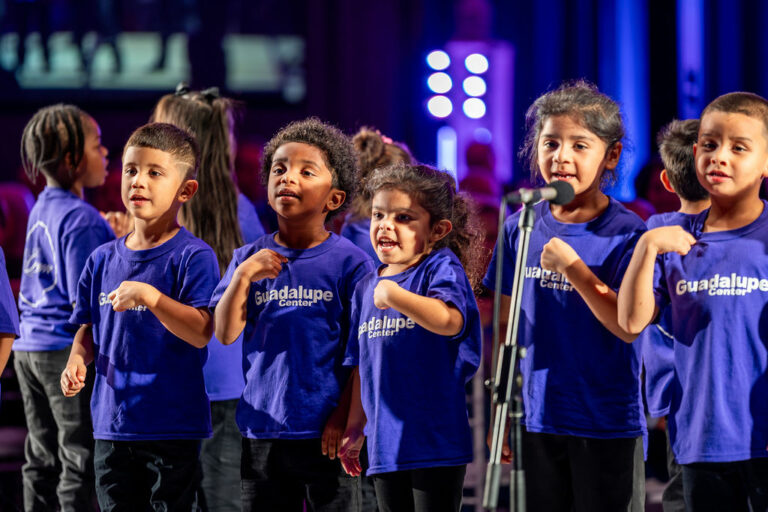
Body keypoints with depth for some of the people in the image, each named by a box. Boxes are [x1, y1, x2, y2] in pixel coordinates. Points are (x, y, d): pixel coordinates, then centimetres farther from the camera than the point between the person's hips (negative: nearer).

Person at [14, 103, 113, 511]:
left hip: (29, 350, 8)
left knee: (42, 459, 13)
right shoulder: (81, 219, -16)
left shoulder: (41, 209, 11)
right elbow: (86, 300, -20)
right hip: (71, 353, -8)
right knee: (81, 463, -3)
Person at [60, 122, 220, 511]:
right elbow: (89, 329, 17)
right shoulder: (103, 260, 9)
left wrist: (149, 296, -26)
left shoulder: (193, 257, -9)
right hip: (112, 424, 5)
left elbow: (201, 333, -18)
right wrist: (77, 360, -4)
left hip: (173, 427, -5)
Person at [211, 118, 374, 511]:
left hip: (326, 434, -4)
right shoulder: (249, 259, 6)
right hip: (262, 431, 4)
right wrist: (242, 277, -17)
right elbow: (225, 334, -3)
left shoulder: (350, 262, -5)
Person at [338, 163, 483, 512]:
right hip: (385, 442, 7)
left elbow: (450, 321, -28)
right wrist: (355, 427, 18)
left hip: (435, 440, -7)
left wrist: (393, 295, -34)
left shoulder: (441, 267, -8)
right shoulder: (366, 288, 12)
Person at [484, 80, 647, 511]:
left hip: (609, 425, -4)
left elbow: (629, 327, -16)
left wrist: (573, 268, -22)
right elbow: (507, 326, 10)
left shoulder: (628, 234, -9)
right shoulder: (521, 228, 3)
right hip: (539, 422, 4)